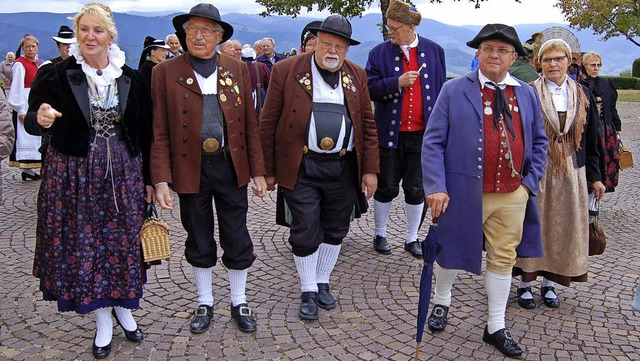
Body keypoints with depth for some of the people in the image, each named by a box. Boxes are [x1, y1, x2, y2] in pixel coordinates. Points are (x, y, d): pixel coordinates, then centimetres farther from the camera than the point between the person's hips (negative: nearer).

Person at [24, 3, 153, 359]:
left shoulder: (131, 78, 2)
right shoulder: (56, 75, -3)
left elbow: (145, 133, 6)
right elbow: (31, 119, -4)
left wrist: (148, 179, 6)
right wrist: (40, 118, -29)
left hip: (123, 174, 1)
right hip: (73, 175, -1)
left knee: (125, 242, 9)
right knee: (83, 244, 6)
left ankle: (124, 307, 33)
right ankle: (103, 320, 24)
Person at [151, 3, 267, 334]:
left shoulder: (238, 70, 3)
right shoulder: (165, 73, -3)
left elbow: (250, 124, 4)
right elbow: (159, 131, -5)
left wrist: (258, 171, 1)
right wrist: (161, 180, -12)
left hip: (232, 167, 1)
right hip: (190, 169, -1)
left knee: (238, 239, 9)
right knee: (199, 240, 14)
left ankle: (239, 302, 29)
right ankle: (204, 303, 33)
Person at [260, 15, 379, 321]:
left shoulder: (357, 76, 7)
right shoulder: (286, 71, -5)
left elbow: (368, 125, 9)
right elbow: (268, 123, -3)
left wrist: (370, 169, 3)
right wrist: (269, 170, -3)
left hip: (344, 168, 4)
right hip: (301, 169, -3)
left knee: (335, 230, 14)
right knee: (305, 233, 3)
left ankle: (323, 283, 34)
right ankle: (308, 292, 23)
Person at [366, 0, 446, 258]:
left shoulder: (434, 51, 4)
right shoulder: (379, 53, 0)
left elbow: (441, 90, 6)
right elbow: (370, 89, -5)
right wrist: (397, 82, -20)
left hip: (422, 134, 1)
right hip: (390, 133, -1)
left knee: (416, 189, 8)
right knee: (387, 188, 9)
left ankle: (412, 239, 24)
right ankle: (380, 235, 27)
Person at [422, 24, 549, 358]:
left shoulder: (527, 95, 8)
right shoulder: (454, 91, -4)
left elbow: (539, 142, 17)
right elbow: (433, 142, -8)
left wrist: (531, 180, 4)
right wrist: (436, 187, -15)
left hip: (512, 197, 4)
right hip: (464, 193, -3)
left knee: (503, 259, 12)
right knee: (452, 252, 12)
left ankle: (496, 328, 27)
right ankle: (441, 302, 41)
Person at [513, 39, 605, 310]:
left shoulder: (582, 95, 7)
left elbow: (591, 139, 10)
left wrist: (595, 176, 8)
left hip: (571, 174, 3)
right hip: (536, 173, -3)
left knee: (563, 226, 8)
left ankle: (550, 282, 23)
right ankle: (525, 282, 16)